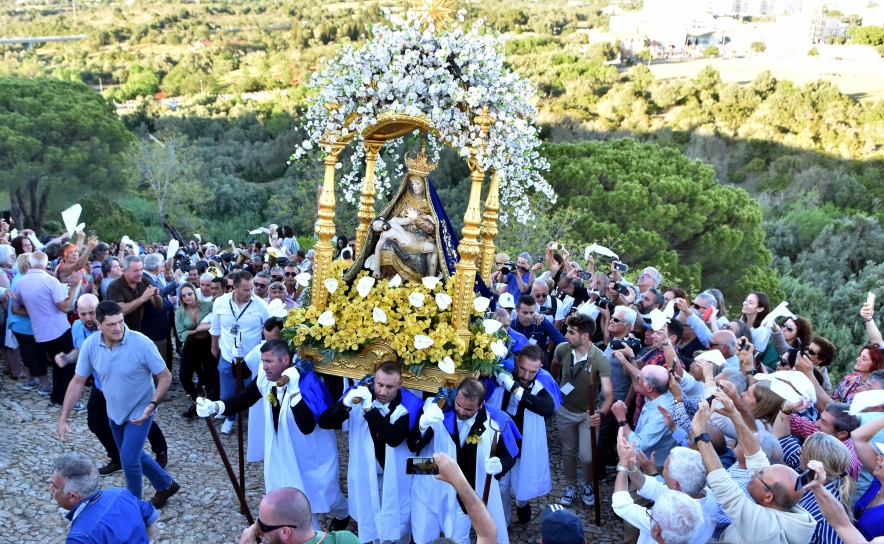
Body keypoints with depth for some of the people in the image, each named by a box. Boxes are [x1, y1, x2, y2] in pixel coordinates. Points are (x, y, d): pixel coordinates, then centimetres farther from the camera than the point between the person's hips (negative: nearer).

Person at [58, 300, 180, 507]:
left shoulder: (141, 343, -28)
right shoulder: (90, 345, -16)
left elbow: (165, 377, -19)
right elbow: (78, 382, -6)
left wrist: (152, 405, -32)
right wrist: (63, 418, -10)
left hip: (139, 411, -5)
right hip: (114, 411, 5)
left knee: (128, 459, -7)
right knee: (133, 455, 20)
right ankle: (166, 485, 43)